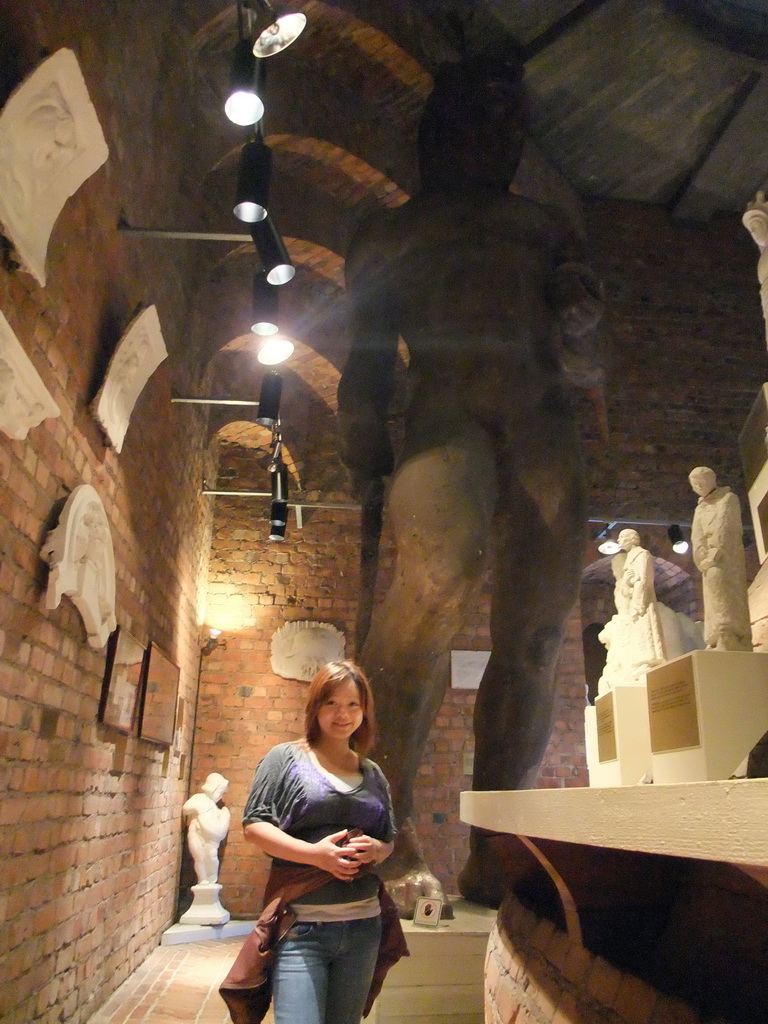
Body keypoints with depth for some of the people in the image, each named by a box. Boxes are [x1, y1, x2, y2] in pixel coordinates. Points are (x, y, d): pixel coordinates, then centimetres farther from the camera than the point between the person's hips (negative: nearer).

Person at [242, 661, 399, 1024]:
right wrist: (314, 853, -20)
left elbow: (389, 840, 17)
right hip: (301, 927, -4)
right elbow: (253, 824, -7)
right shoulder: (286, 758, -2)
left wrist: (376, 851, -7)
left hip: (362, 926, 5)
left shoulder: (373, 774, 11)